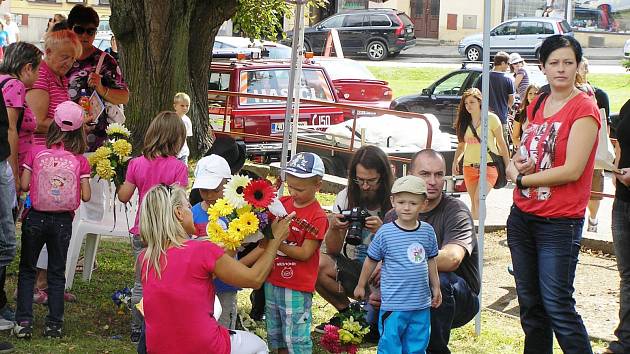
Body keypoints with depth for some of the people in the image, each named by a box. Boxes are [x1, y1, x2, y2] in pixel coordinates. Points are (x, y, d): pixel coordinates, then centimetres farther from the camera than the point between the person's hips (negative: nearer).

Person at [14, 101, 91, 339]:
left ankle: (23, 322, 5)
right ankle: (54, 324, 11)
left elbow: (24, 185, -7)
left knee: (27, 270, 12)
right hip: (63, 221, 1)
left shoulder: (36, 152, -6)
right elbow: (86, 196, -6)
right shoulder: (80, 160, -5)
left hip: (36, 218, 0)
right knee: (57, 273, 13)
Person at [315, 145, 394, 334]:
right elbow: (333, 251, -1)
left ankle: (375, 324, 2)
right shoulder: (345, 198, -3)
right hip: (351, 268, 3)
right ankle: (347, 312, 1)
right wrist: (334, 228, -23)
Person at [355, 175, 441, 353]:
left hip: (421, 305, 4)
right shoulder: (385, 232, -9)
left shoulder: (427, 231, 2)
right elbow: (371, 261, 2)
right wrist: (361, 286, 9)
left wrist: (436, 288, 19)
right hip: (393, 304, -4)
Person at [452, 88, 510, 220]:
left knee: (478, 199, -19)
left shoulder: (491, 119, -4)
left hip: (488, 166, -5)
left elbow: (501, 143, 0)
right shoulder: (464, 121, 8)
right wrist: (455, 161, 0)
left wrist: (508, 166, -2)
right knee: (474, 202, 9)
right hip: (469, 167, 5)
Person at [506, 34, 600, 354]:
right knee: (529, 302, 14)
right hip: (522, 216, 8)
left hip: (560, 222, -7)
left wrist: (522, 179, -10)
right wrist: (515, 165, -4)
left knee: (557, 305, -7)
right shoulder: (537, 105, 10)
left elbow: (572, 171, -19)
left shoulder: (584, 108, -12)